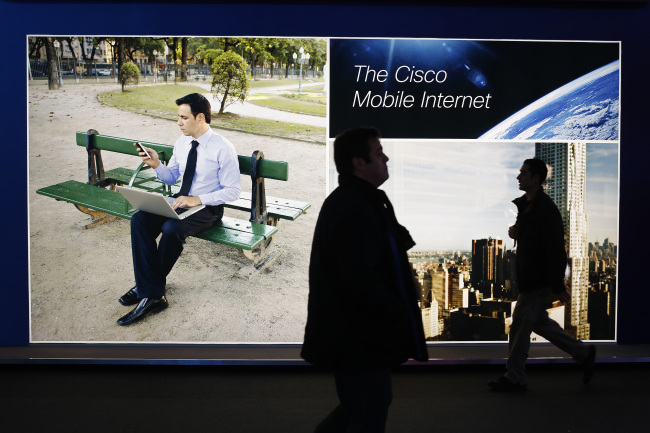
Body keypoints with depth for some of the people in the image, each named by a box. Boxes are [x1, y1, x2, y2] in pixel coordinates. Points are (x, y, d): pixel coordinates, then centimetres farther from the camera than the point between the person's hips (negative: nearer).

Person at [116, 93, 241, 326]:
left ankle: (149, 284, -6)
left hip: (207, 208, -6)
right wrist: (156, 165, -4)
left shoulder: (223, 149, -13)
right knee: (139, 220, -19)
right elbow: (171, 177, 19)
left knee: (171, 228, -34)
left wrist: (197, 199, -22)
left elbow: (232, 191, -13)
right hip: (179, 201, 7)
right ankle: (151, 294, -21)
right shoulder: (182, 142, 8)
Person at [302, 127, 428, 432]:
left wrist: (400, 240, 0)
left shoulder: (352, 201, 13)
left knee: (378, 400, 26)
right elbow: (360, 279, -28)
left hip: (354, 335, 11)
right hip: (358, 339, -11)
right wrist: (400, 316, -16)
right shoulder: (354, 209, -22)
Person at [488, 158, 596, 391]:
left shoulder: (546, 208, -18)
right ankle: (583, 353, 30)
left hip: (537, 280, -10)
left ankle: (514, 378, 10)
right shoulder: (524, 204, 12)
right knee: (539, 322, 19)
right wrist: (515, 233, 3)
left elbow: (555, 250, -21)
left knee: (519, 326, -2)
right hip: (528, 276, 10)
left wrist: (558, 286, -22)